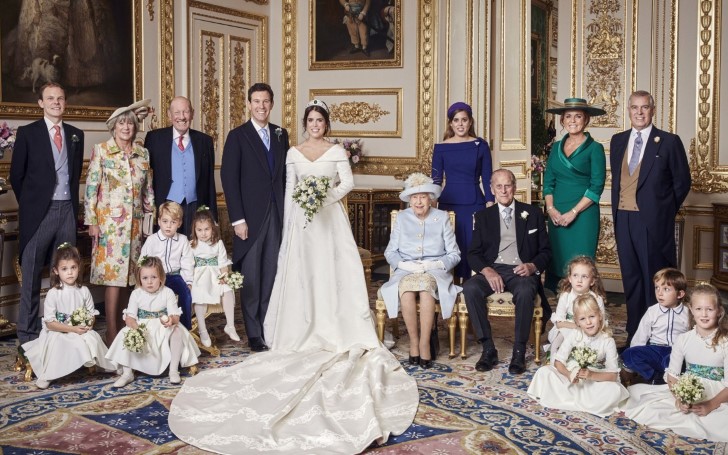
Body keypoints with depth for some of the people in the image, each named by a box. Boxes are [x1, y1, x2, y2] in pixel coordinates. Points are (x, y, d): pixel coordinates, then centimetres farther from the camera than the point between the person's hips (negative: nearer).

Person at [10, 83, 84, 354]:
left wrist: (73, 202, 11)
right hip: (39, 212, -3)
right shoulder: (27, 133, 1)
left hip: (67, 210, 3)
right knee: (31, 276, 1)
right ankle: (28, 336, 7)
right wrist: (29, 205, 6)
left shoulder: (76, 134, 11)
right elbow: (17, 175, 4)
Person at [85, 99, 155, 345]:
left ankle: (120, 324, 17)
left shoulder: (143, 153, 10)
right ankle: (112, 332, -3)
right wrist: (92, 221, -9)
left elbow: (148, 189, 15)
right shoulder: (101, 150, -1)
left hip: (134, 223, 4)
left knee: (126, 273, 7)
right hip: (109, 221, -4)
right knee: (113, 273, -8)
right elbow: (91, 187, -4)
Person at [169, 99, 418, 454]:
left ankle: (336, 330, -1)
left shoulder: (337, 151, 5)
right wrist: (289, 226, 2)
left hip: (331, 220, -1)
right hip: (302, 221, 1)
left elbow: (348, 182, -3)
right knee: (302, 275, -2)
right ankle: (307, 332, 1)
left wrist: (326, 197, -19)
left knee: (334, 273, -4)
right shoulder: (293, 153, 10)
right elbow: (289, 191, 8)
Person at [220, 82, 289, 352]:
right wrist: (237, 219, -12)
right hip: (250, 217, -4)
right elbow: (229, 179, -6)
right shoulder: (237, 136, -2)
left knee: (272, 276, 6)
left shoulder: (281, 134, 11)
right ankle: (254, 333, 12)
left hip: (277, 215, 4)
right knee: (251, 277, 3)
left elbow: (285, 175, 14)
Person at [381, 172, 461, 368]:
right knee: (406, 288, -36)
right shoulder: (402, 218, 13)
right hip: (406, 271, 1)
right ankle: (414, 341, -24)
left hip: (435, 272, -1)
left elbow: (454, 254, 6)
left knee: (426, 286, -38)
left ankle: (424, 343, -32)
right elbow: (390, 251, 10)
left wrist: (435, 264, -12)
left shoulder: (442, 217, 9)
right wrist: (404, 264, -10)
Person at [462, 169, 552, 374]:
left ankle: (519, 352, -24)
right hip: (492, 270, 2)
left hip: (522, 272, -1)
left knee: (525, 292, -37)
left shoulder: (533, 213, 12)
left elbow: (545, 251, 11)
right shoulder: (483, 216, 15)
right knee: (470, 288, -31)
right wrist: (487, 271, -13)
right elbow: (473, 253, 8)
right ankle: (488, 348, -23)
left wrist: (532, 266, -11)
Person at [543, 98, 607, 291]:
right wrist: (551, 208, -4)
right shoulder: (556, 147, 13)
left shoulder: (594, 148, -2)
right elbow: (548, 181, 11)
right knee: (555, 264, 4)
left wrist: (573, 212, -13)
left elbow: (597, 186, -8)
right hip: (556, 215, 4)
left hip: (583, 215, -4)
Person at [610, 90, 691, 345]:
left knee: (655, 279, 0)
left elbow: (682, 182, 2)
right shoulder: (618, 141, 12)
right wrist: (616, 212, 11)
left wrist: (664, 211, 3)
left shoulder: (669, 142, -2)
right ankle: (634, 334, 22)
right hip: (623, 219, 5)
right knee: (631, 279, 12)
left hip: (652, 221, -5)